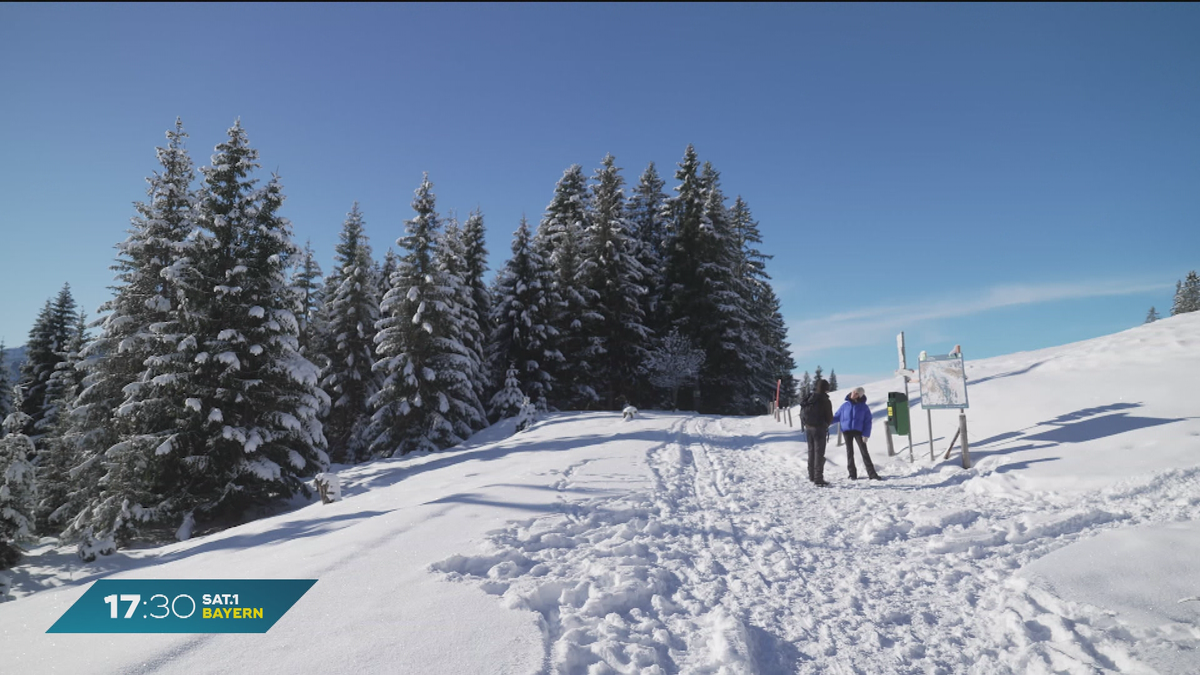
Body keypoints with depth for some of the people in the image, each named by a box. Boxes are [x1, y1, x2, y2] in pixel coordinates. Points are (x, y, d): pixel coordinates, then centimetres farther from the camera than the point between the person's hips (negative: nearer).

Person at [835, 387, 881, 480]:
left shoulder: (864, 407, 0)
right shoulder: (845, 405, 5)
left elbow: (868, 422, -1)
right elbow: (837, 416, 8)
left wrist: (866, 434, -10)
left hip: (858, 431, -2)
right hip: (847, 431, 2)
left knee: (864, 452, -5)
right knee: (850, 452, 6)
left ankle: (872, 474, -2)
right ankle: (852, 474, 14)